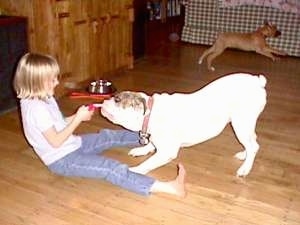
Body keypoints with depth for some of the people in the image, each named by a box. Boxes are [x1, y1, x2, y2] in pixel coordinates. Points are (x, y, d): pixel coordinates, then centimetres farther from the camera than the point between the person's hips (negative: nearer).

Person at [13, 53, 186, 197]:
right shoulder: (36, 108, -24)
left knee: (110, 136, 10)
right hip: (62, 160, -10)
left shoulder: (44, 98, 6)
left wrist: (78, 117, 1)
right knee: (111, 168, -22)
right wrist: (78, 119, -19)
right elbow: (56, 141, -23)